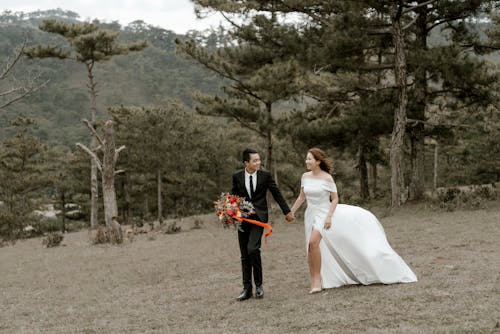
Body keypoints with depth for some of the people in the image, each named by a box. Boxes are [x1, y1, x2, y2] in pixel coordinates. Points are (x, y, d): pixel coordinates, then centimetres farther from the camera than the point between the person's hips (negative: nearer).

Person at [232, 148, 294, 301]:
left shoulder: (265, 175, -2)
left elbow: (277, 194, 7)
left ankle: (258, 284, -4)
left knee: (252, 249, -20)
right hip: (242, 218, 3)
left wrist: (287, 211, 12)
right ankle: (247, 289, 14)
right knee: (244, 255, 6)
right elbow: (234, 196, 11)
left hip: (258, 217, -2)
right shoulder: (237, 176, 0)